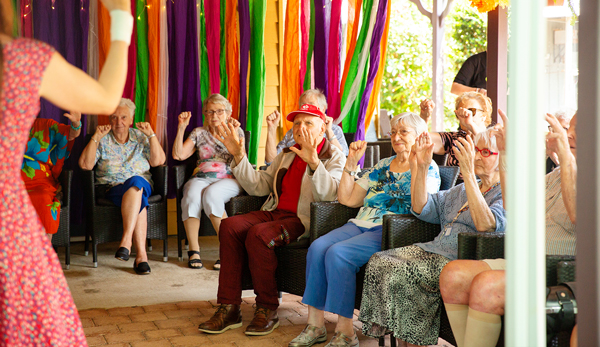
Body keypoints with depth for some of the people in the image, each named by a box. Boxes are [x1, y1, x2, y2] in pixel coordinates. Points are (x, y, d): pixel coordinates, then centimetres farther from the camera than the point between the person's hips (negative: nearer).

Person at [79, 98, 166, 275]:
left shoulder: (140, 138, 14)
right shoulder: (102, 140, 10)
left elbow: (158, 161, 3)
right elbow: (85, 165, -4)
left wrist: (151, 134, -5)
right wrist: (96, 137, -10)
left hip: (142, 184, 1)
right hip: (112, 188, -1)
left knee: (135, 181, -38)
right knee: (139, 202, -36)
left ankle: (126, 240, -46)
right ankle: (141, 255, -44)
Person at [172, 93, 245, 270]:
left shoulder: (236, 131, 16)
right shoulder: (199, 133, 21)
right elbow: (178, 155, 8)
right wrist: (181, 128, 4)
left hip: (228, 179, -2)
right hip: (201, 177, 2)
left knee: (211, 194, -38)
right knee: (192, 196, -35)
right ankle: (193, 250, -24)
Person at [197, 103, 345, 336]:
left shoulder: (334, 157, 1)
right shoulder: (286, 156, 23)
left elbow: (329, 195, -19)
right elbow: (259, 186, 17)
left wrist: (313, 161, -33)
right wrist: (239, 156, 7)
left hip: (303, 220, -6)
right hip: (275, 212, 6)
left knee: (258, 234, -31)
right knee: (230, 226, -20)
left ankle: (267, 309, -15)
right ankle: (229, 308, -20)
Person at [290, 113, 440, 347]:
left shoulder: (428, 168, 4)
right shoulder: (382, 166, 22)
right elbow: (347, 200, 19)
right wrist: (351, 163, 13)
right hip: (361, 224, 6)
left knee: (338, 253, -29)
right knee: (318, 247, -20)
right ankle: (315, 325, -15)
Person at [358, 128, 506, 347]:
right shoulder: (461, 190, 25)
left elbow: (486, 225, -20)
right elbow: (422, 209, 20)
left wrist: (468, 174, -24)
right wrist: (422, 167, 8)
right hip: (437, 251, 8)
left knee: (401, 272, -28)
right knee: (380, 262, -17)